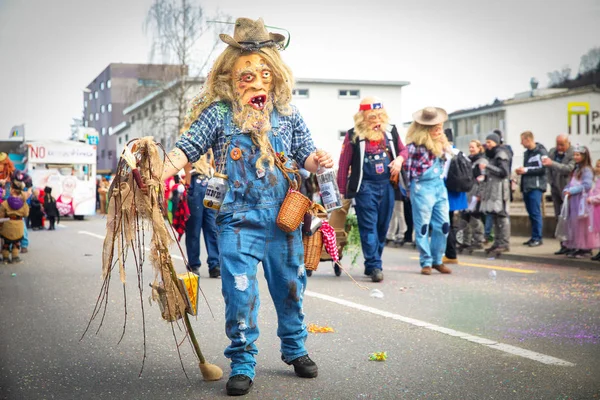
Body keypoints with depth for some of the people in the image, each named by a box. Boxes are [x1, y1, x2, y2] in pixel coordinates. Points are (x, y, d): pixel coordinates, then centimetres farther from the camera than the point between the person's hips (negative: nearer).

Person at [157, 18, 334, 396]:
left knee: (290, 286, 14)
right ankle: (243, 363, 11)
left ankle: (295, 348, 35)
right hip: (239, 219, -3)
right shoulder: (219, 113, -3)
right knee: (240, 292, -4)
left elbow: (305, 154, 12)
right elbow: (187, 148, -5)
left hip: (284, 216, 3)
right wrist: (158, 173, -21)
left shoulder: (288, 114, 5)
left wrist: (317, 160, -12)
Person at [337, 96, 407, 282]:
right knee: (369, 226, -8)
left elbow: (403, 149, 23)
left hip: (387, 185, 4)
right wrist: (342, 191, -4)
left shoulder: (390, 131, 9)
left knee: (382, 227, 8)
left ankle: (372, 265, 20)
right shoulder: (354, 135, -3)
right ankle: (374, 266, -7)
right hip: (365, 186, -4)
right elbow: (344, 164, -2)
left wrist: (399, 159, -1)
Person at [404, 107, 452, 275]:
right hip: (422, 187, -7)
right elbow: (407, 164, -8)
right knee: (423, 226, -1)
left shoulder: (440, 140, 10)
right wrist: (409, 188, -5)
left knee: (443, 225, 6)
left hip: (439, 185, 7)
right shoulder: (415, 142, -11)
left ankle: (437, 260, 17)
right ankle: (426, 262, 7)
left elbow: (448, 157, 24)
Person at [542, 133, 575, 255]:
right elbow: (548, 169, 17)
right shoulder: (552, 152, 8)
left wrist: (552, 163, -33)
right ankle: (564, 246, 15)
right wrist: (551, 182, 7)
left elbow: (569, 168, -26)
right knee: (559, 217, 9)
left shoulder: (573, 154, -13)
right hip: (556, 189, 7)